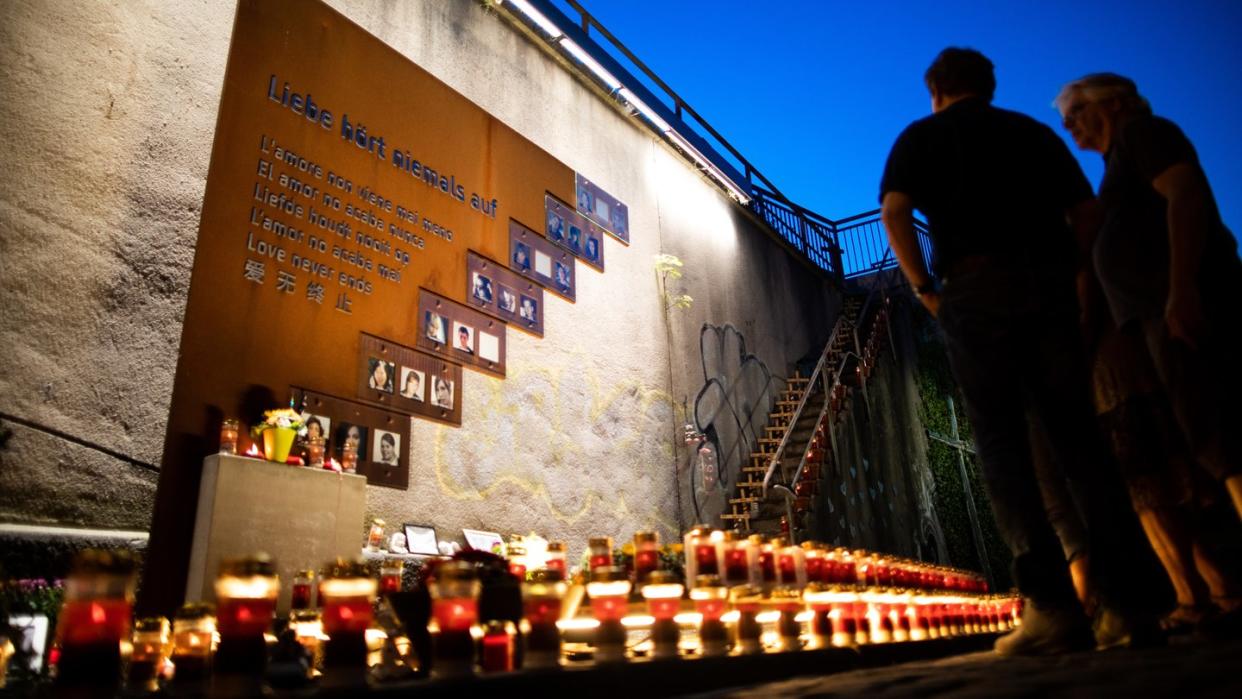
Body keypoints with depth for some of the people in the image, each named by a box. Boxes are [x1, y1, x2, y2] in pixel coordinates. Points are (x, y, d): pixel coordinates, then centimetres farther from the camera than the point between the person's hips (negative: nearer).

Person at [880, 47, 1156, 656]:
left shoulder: (922, 136, 13)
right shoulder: (1033, 131, 24)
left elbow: (894, 211, -4)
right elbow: (1087, 213, 17)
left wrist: (924, 288, -1)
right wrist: (1063, 275, 19)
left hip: (976, 286, -4)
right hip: (1049, 284, 4)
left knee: (1001, 444, -5)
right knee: (1077, 438, 4)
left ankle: (1051, 607, -11)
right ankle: (1121, 602, 2)